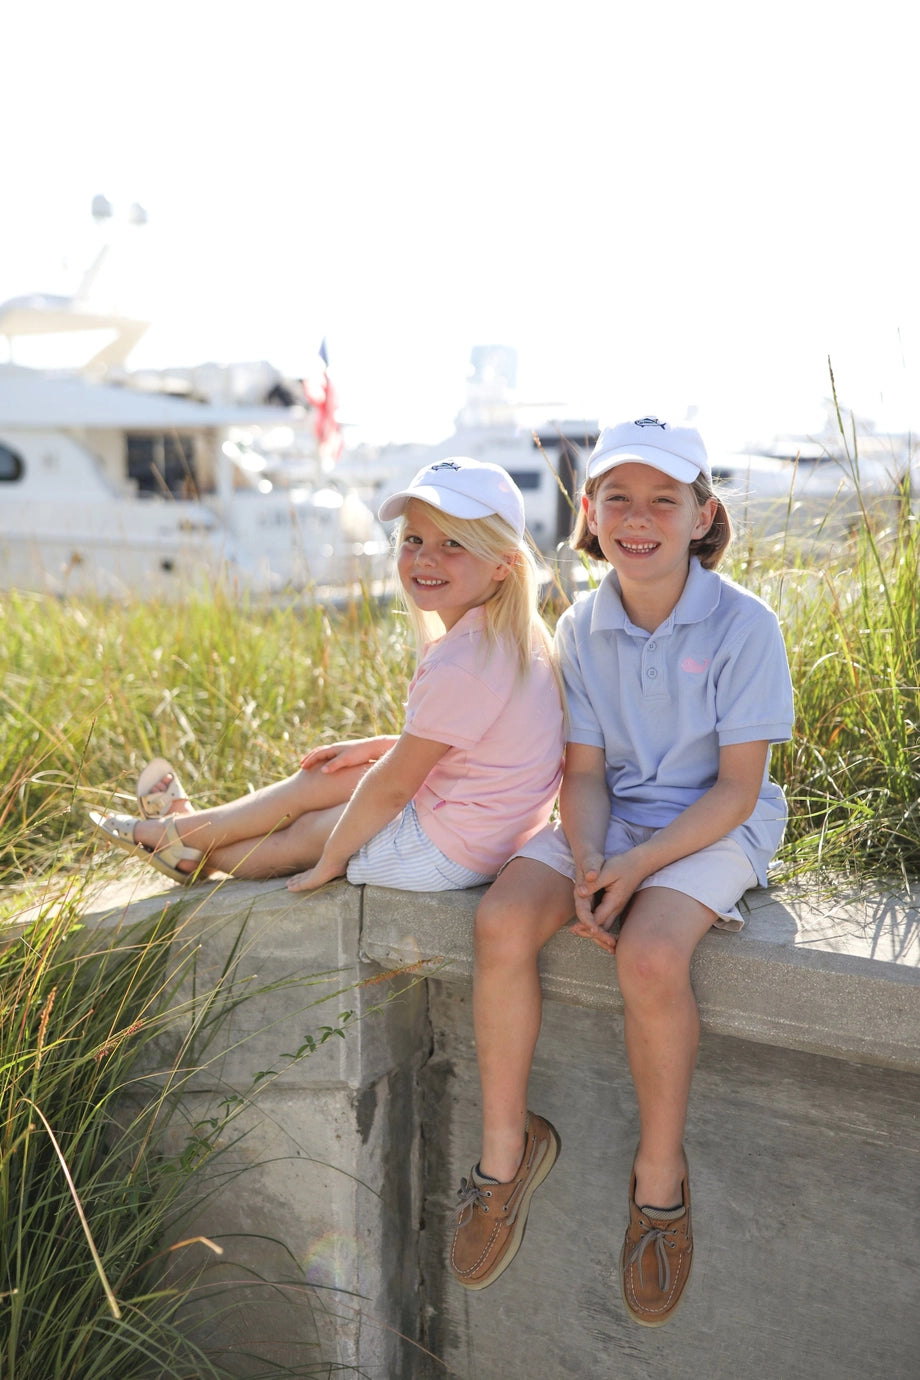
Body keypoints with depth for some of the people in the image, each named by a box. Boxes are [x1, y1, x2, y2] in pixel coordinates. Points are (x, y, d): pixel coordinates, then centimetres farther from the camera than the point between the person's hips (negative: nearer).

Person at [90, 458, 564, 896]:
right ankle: (186, 828, 31)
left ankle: (184, 846, 34)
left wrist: (330, 859, -9)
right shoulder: (507, 634, 1)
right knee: (322, 775, 16)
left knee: (305, 833, 9)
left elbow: (393, 786, -21)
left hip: (444, 853, -8)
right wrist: (376, 747, 10)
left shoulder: (463, 667, -30)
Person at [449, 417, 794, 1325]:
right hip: (610, 819, 4)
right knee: (502, 919, -22)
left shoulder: (742, 626, -13)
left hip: (711, 827, -4)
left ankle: (660, 1174, -5)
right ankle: (506, 1146, -2)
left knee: (650, 956, -32)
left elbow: (736, 787, -13)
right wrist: (587, 865, -18)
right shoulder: (580, 629, 1)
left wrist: (635, 865, -22)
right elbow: (584, 770, 1)